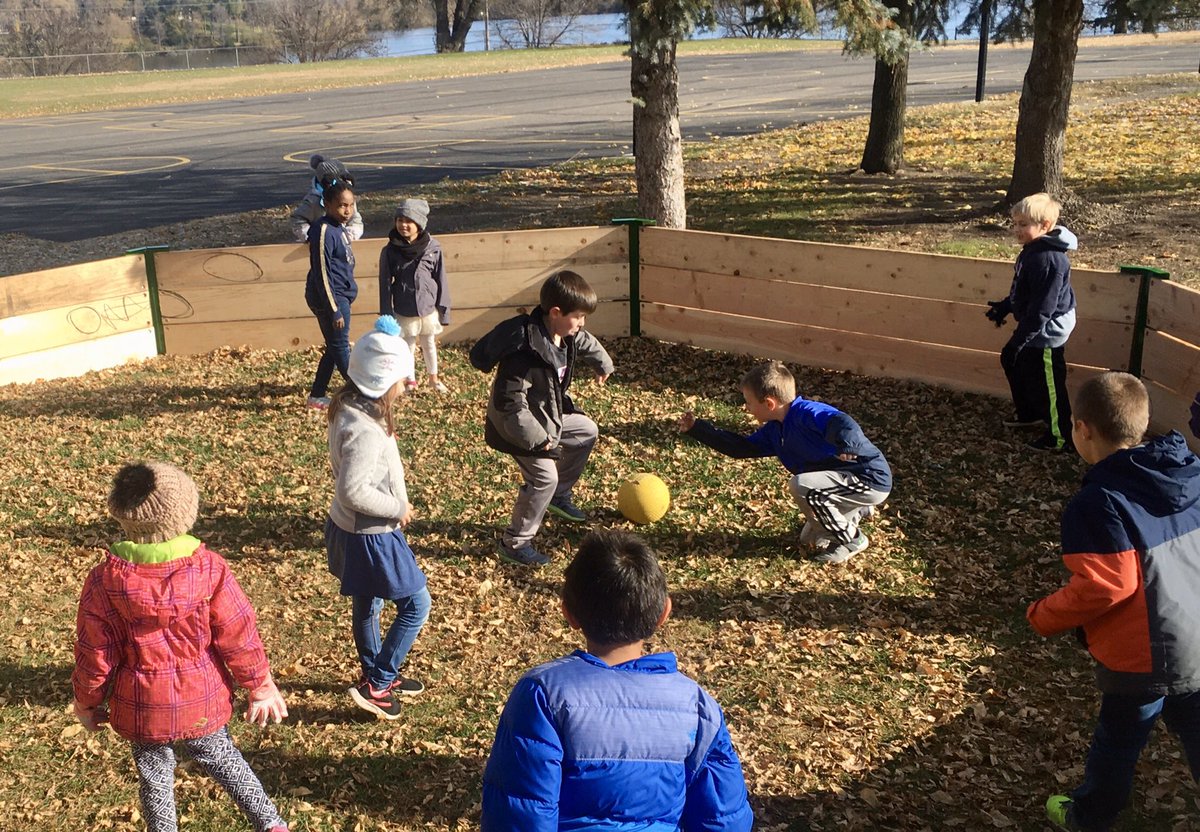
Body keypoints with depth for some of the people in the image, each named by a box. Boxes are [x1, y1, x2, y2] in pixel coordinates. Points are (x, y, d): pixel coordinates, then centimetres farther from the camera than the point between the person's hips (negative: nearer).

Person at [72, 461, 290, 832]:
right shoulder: (210, 569, -19)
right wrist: (261, 687, 1)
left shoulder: (104, 582, -17)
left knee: (154, 774, 20)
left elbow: (95, 655, -8)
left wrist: (87, 701, 10)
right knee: (221, 758, 22)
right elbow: (239, 637, -11)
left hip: (141, 706, -1)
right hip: (202, 700, 1)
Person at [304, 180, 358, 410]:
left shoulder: (338, 228, 11)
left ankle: (317, 396, 23)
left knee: (334, 347, 15)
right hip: (332, 297, -10)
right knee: (340, 347, 1)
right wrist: (334, 310, -19)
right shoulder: (324, 231, -18)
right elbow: (322, 274, -20)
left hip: (341, 295, 10)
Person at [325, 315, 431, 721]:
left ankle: (375, 675, 44)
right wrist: (398, 509, -19)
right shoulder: (365, 429, -31)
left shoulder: (349, 408, 0)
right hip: (370, 537, -10)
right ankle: (376, 686, 13)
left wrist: (394, 504, 9)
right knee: (416, 605, 5)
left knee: (366, 606, 24)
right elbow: (353, 491, -34)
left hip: (352, 530, 10)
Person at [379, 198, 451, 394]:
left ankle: (434, 378, 34)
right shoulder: (390, 251, -7)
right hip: (403, 311, 0)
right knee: (407, 345, 11)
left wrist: (443, 310, -1)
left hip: (428, 308, 1)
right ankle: (410, 381, 28)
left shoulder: (432, 248, -7)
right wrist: (386, 315, -5)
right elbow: (385, 284, -4)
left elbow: (440, 280, -2)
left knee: (429, 344, 17)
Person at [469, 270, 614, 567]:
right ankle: (514, 543, 5)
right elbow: (511, 403, -34)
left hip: (550, 413, 10)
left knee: (587, 432, 22)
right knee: (543, 477, -11)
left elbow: (587, 344, 19)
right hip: (519, 425, -10)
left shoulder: (567, 335, -7)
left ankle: (559, 496, 36)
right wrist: (537, 438, -30)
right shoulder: (525, 352, -36)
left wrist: (603, 365, 37)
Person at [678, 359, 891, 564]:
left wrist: (847, 445, -68)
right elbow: (742, 447, 11)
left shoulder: (809, 414, -26)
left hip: (872, 479, -10)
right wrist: (696, 428, 8)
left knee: (800, 485, -26)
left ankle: (852, 540, -8)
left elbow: (843, 424, -45)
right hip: (849, 479, 10)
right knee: (811, 539, 16)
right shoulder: (775, 431, 3)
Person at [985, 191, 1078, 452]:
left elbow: (1042, 307, -29)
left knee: (1046, 384, 0)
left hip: (1047, 332, -11)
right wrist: (1003, 307, 23)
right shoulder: (1032, 250, 4)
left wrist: (1020, 338, -27)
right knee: (1011, 361, 27)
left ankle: (1060, 437, 15)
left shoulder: (1049, 259, -28)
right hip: (1034, 326, 11)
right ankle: (1028, 413, 45)